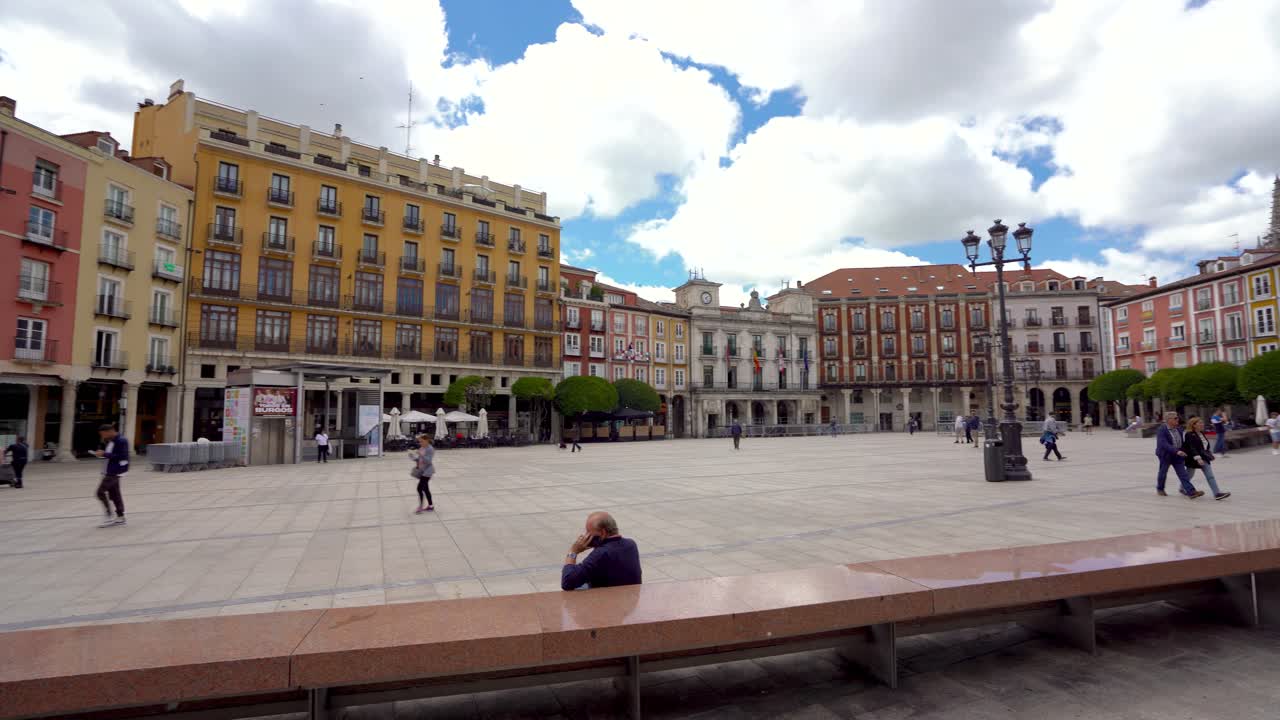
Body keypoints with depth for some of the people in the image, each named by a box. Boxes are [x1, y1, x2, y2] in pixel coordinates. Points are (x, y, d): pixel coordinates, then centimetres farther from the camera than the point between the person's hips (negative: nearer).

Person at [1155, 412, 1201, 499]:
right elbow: (1164, 444, -29)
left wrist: (1183, 452, 10)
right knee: (1163, 473, 11)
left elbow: (1181, 442, 13)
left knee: (1183, 474, -2)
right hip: (1166, 455, -5)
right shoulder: (1161, 430, -19)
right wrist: (1176, 451, -37)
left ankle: (1191, 492, -5)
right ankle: (1160, 489, 30)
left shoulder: (1179, 429, 3)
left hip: (1178, 456, 5)